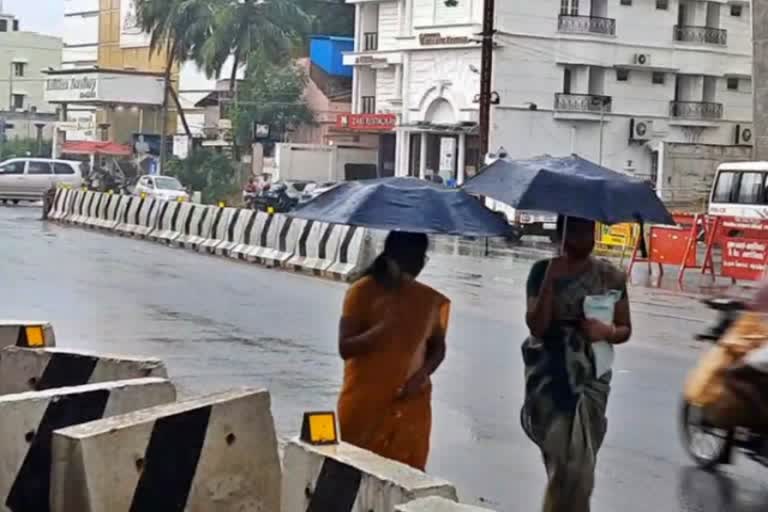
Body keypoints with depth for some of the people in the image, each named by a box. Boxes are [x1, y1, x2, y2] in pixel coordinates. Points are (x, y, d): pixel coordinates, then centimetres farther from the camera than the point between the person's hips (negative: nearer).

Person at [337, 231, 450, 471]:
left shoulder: (428, 299, 4)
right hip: (364, 403, -3)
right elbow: (345, 348, -11)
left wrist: (423, 374, -5)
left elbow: (438, 347, 14)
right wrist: (384, 326, -24)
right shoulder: (362, 291, -7)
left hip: (410, 404, 3)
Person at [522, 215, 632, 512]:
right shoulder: (543, 271, -3)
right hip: (550, 376, -2)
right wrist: (550, 280, -20)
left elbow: (625, 329, 8)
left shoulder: (611, 277, 2)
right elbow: (537, 326, -12)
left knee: (579, 463, 2)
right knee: (568, 461, -8)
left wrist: (606, 332, -14)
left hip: (590, 377, 2)